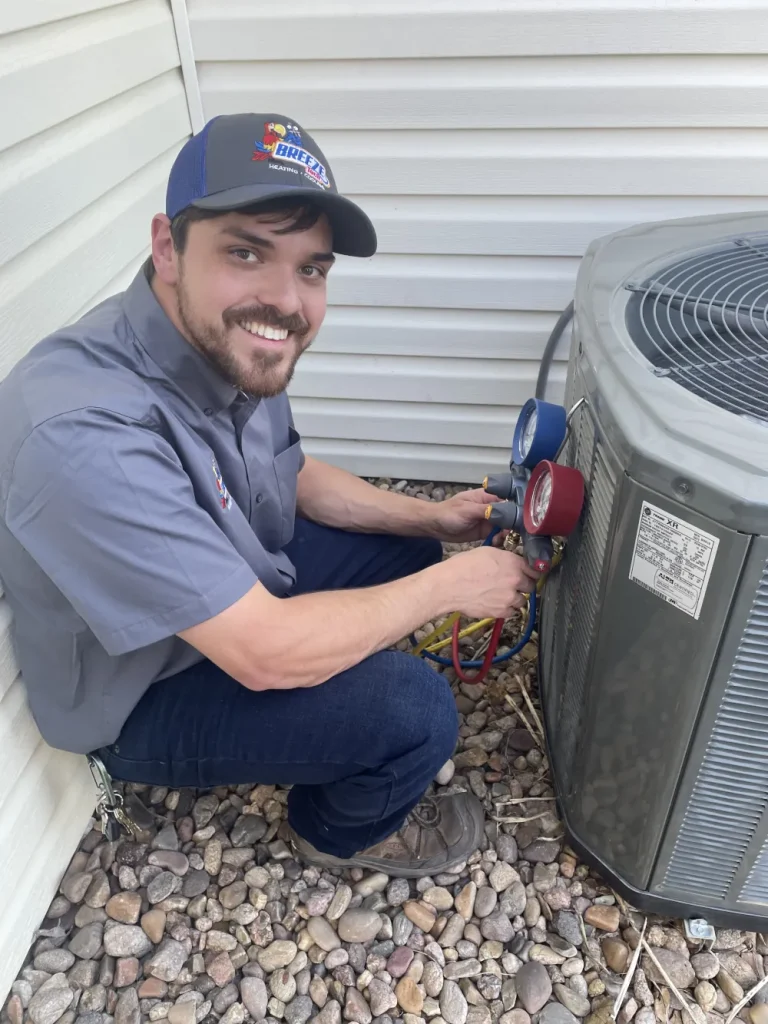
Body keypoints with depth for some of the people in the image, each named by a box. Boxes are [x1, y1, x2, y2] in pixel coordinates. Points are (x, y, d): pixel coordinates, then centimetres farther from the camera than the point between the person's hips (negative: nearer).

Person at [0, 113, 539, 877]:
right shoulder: (85, 435, -38)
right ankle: (344, 831, 16)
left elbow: (296, 478, 7)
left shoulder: (230, 342, -12)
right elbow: (267, 656, -34)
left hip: (237, 582, 8)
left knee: (405, 553, 9)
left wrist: (431, 519, -4)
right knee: (415, 712, -19)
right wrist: (450, 586, -22)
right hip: (145, 698, -7)